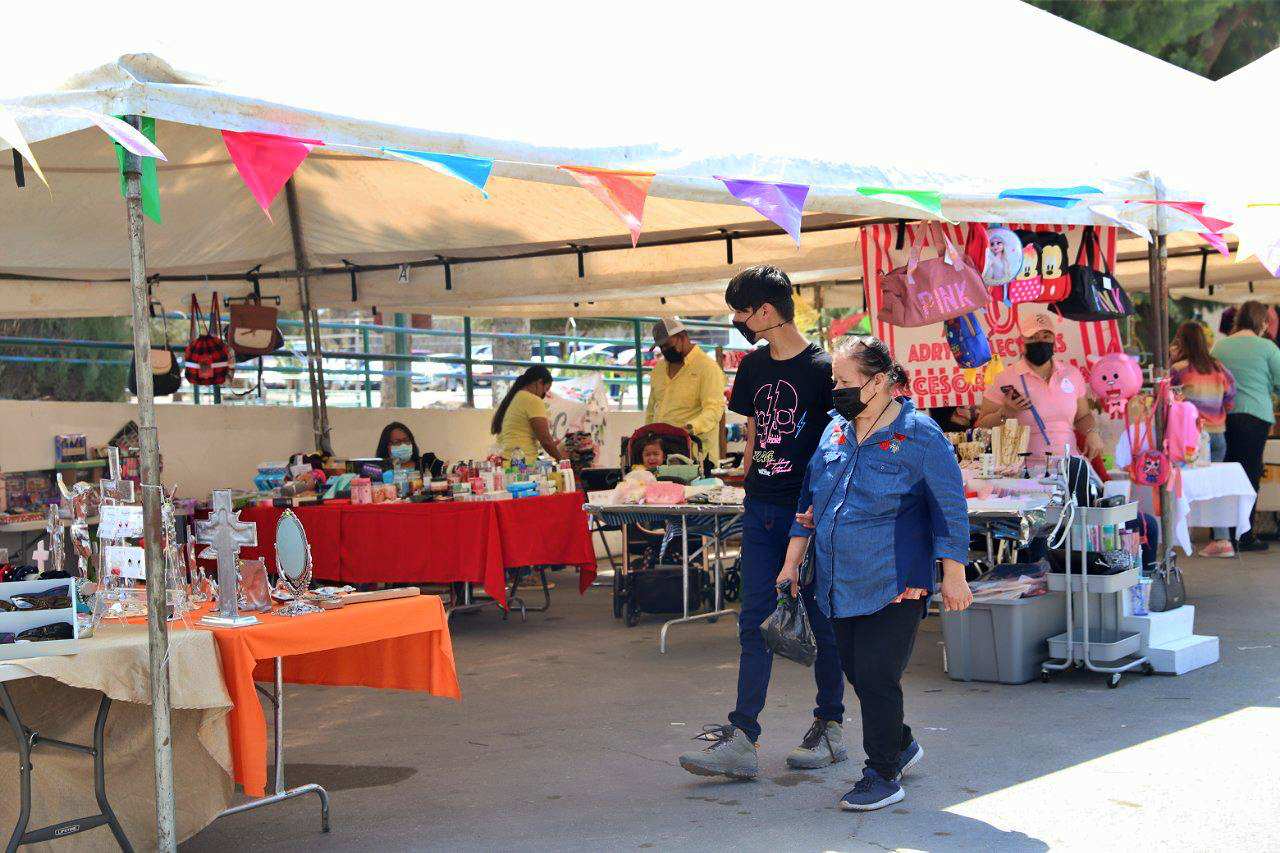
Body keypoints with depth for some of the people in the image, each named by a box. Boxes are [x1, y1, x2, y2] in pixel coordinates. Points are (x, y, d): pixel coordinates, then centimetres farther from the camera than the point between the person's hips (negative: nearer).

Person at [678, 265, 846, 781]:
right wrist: (749, 482, 13)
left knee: (823, 620, 6)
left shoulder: (820, 368, -10)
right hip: (761, 509, 6)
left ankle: (830, 727, 20)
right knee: (755, 623, 0)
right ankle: (742, 741, -2)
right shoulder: (753, 366, 10)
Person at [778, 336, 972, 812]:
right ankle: (901, 745, 36)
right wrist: (791, 563, 14)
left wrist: (953, 576, -6)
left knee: (877, 677, -5)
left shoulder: (920, 436, -9)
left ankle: (883, 776, 9)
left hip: (895, 585, -7)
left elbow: (950, 509, -5)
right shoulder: (836, 431, 10)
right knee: (856, 673, 13)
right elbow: (810, 499, 16)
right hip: (839, 584, 7)